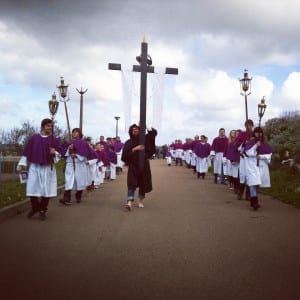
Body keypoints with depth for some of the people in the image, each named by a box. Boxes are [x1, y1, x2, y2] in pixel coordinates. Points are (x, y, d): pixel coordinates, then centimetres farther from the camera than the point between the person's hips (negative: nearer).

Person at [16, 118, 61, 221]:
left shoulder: (55, 140, 3)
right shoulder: (33, 138, 5)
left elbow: (60, 153, 5)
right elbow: (26, 152, 7)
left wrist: (55, 153, -17)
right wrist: (21, 164, 3)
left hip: (48, 168, -1)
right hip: (35, 167, 1)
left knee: (46, 190, 0)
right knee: (33, 189, 1)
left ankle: (42, 211, 14)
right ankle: (35, 208, 23)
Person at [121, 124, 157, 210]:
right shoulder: (128, 143, 2)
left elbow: (154, 132, -1)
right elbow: (125, 153, -10)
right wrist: (134, 149, -19)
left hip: (144, 165, 2)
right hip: (133, 165, -2)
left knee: (143, 183, 7)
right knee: (131, 183, -14)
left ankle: (141, 201, 23)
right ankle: (129, 202, -25)